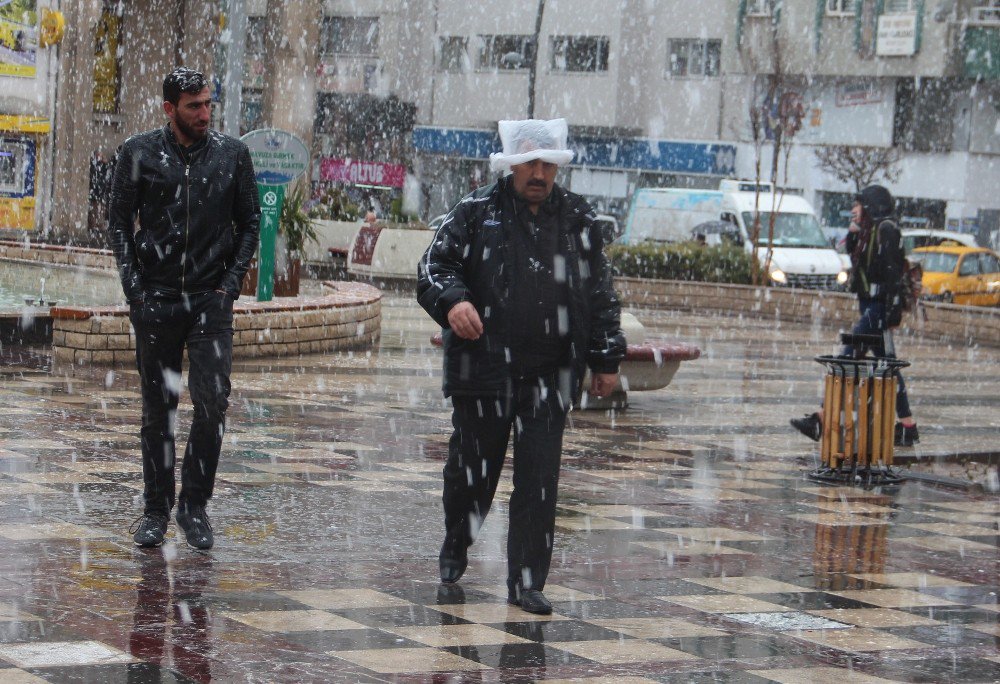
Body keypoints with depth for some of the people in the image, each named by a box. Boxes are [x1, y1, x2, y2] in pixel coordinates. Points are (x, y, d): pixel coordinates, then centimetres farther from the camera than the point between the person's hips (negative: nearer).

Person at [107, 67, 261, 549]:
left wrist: (231, 282, 0)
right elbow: (119, 223, 6)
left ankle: (194, 504, 4)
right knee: (157, 409, 6)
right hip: (155, 299, 0)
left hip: (211, 299, 0)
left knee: (213, 402, -10)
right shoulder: (140, 154, 3)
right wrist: (134, 286, -4)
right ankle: (156, 508, 16)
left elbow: (250, 222, 11)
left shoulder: (232, 154, 5)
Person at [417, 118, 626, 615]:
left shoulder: (578, 220, 9)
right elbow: (433, 267, -2)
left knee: (539, 480, -2)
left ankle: (527, 582, 5)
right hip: (483, 366, -1)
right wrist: (452, 301, -24)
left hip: (550, 373, 1)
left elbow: (600, 295, 13)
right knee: (473, 466, 10)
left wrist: (606, 359, 10)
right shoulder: (476, 213, 2)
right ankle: (455, 547, 38)